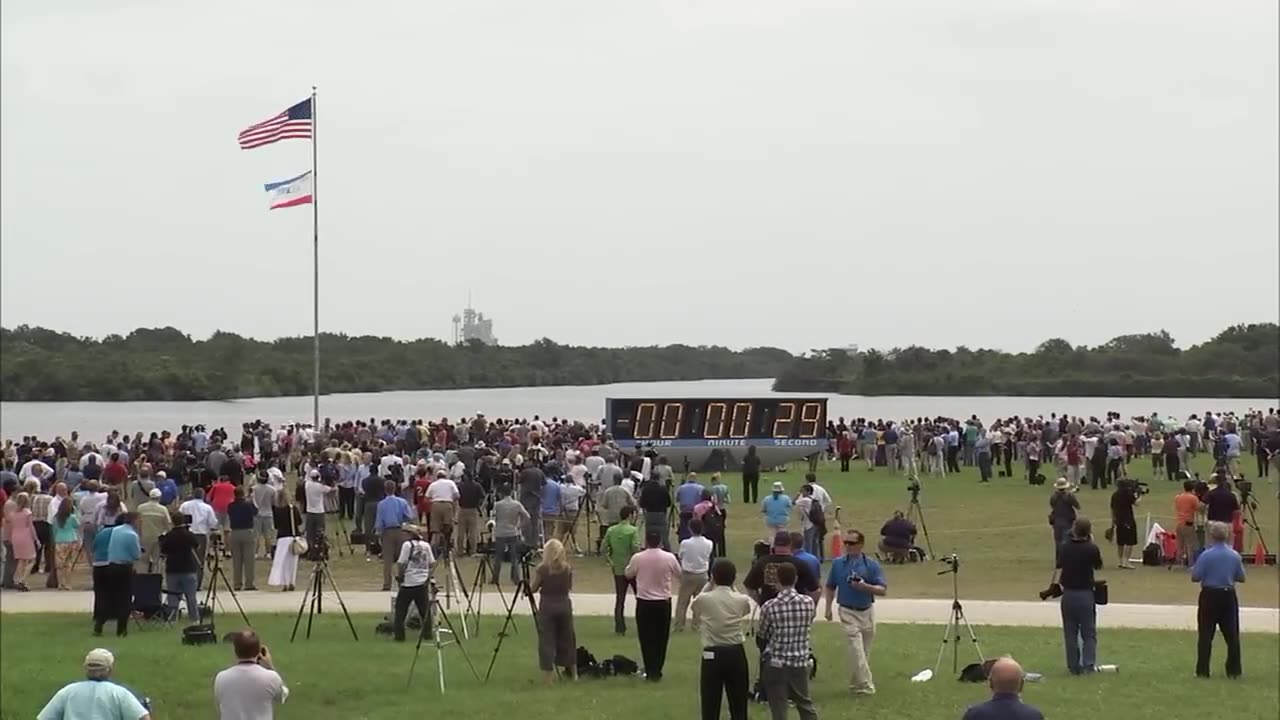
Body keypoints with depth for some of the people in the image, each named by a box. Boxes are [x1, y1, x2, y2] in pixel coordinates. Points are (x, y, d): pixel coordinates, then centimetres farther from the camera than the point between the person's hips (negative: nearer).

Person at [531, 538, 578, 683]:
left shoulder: (542, 569, -11)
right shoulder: (567, 568, -1)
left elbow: (532, 588, -4)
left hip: (547, 606, -3)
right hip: (564, 605, 4)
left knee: (547, 640, 2)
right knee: (567, 638, 17)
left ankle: (549, 676, -1)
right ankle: (573, 672, 27)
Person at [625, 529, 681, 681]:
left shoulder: (638, 558, -11)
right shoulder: (669, 557, -9)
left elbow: (628, 574, 6)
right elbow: (679, 575, 8)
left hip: (644, 602, -1)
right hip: (663, 602, 1)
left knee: (646, 638, 7)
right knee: (661, 638, 13)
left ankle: (650, 672, 4)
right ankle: (657, 671, 15)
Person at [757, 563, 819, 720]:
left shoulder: (769, 607, -12)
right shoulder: (809, 602, -5)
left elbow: (763, 635, 2)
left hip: (775, 664, -3)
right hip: (800, 662, 3)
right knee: (805, 704, 19)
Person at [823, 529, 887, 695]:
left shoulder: (871, 564, -3)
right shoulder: (838, 563, 1)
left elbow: (883, 590, -7)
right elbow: (830, 587, 12)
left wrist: (865, 586, -23)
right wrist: (828, 608, 3)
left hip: (867, 611, 2)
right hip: (848, 612, -2)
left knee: (865, 650, 10)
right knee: (856, 649, -14)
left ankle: (855, 683, 25)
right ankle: (865, 686, -16)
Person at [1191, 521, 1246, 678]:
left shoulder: (1206, 555, -14)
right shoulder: (1235, 556, -1)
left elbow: (1195, 577, -12)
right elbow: (1241, 578, 6)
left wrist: (1193, 569, 10)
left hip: (1210, 596, -3)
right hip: (1228, 596, 3)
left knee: (1205, 635, 2)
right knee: (1232, 634, 10)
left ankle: (1202, 670, 1)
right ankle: (1234, 670, 12)